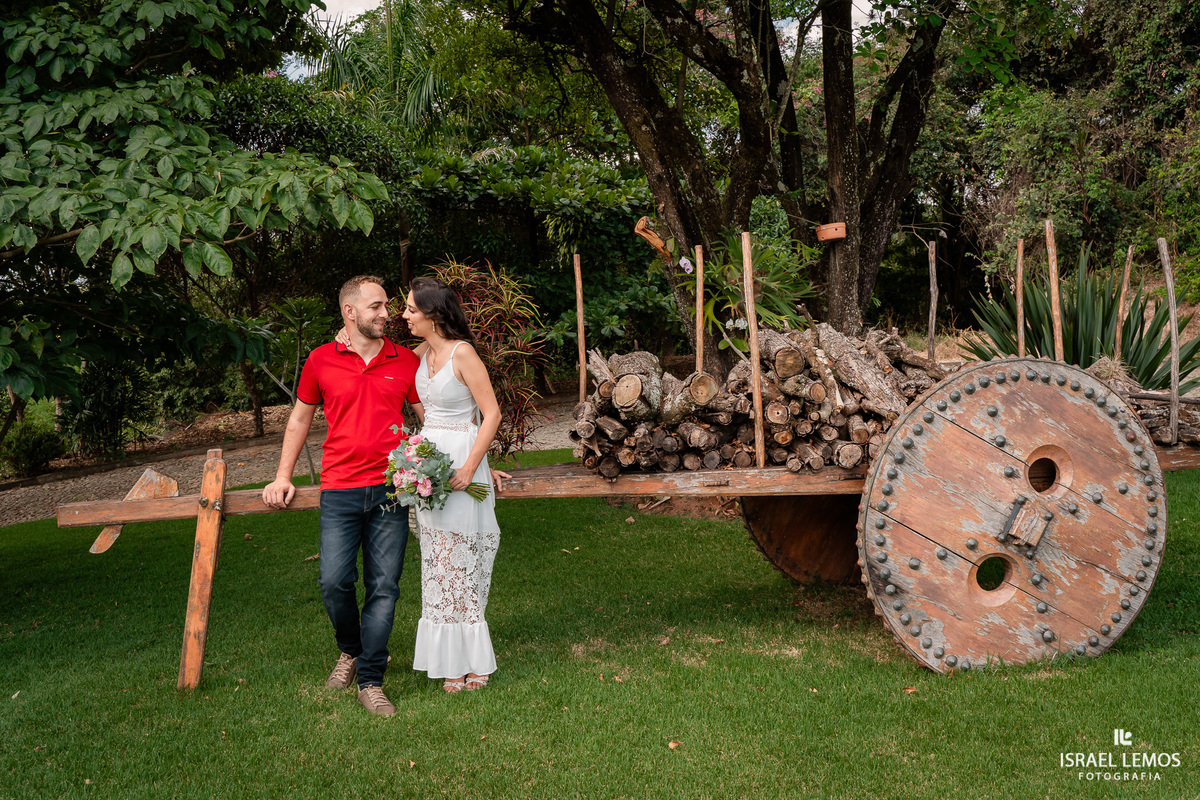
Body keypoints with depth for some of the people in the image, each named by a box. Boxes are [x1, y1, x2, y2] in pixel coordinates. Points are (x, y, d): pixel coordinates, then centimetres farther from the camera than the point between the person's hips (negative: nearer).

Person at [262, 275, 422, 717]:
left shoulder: (406, 361, 8)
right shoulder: (321, 360, 6)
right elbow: (300, 419, 17)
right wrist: (283, 476, 12)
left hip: (390, 490, 1)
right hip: (339, 491, 0)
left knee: (384, 587, 0)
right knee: (334, 581, -7)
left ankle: (370, 681, 9)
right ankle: (350, 650, 23)